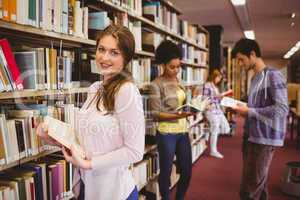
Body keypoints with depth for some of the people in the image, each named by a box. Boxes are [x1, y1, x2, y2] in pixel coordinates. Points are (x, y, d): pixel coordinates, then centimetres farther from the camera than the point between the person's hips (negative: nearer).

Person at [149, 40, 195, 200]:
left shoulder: (178, 81, 10)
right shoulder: (157, 85, -11)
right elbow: (156, 114, -13)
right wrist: (177, 116, -26)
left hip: (183, 131, 7)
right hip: (167, 134, -6)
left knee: (187, 170, 14)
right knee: (166, 171, 8)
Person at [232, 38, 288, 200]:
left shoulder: (272, 75, -13)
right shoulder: (255, 78, 14)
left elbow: (282, 109, -21)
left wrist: (249, 112, -19)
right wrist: (242, 107, 3)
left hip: (264, 139, -9)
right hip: (251, 136, 9)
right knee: (259, 184, 18)